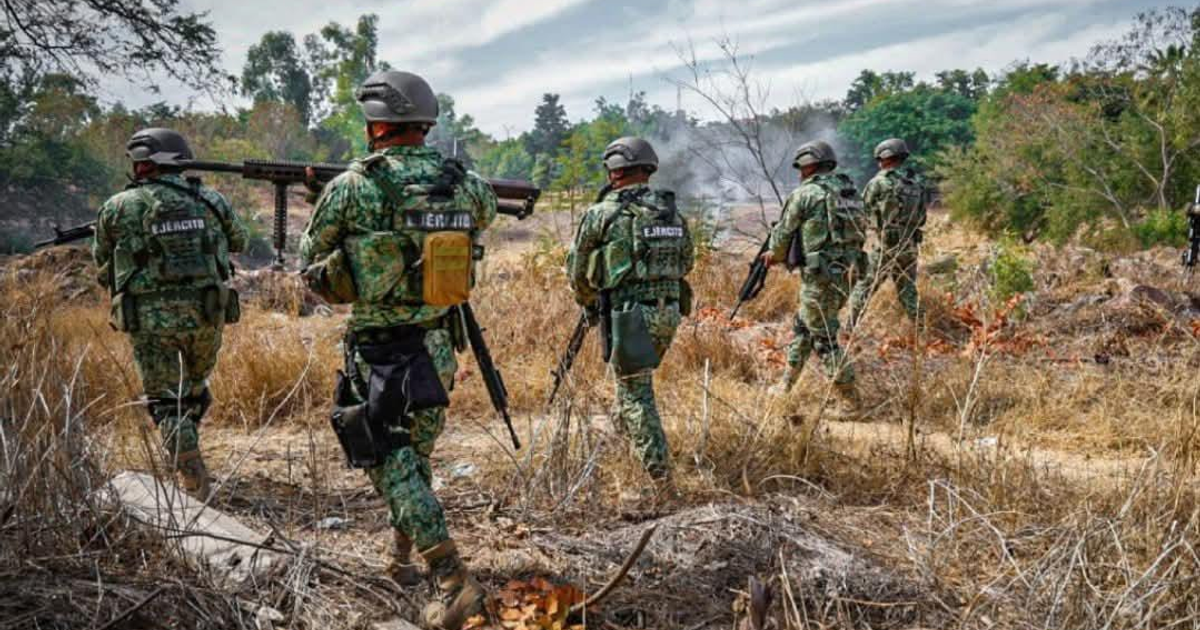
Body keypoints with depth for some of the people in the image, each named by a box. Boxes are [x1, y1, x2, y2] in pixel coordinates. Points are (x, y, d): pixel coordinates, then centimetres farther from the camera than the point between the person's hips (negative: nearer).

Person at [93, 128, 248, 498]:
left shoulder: (119, 207, -2)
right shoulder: (210, 200, 4)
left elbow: (102, 259, 11)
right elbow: (238, 241, 21)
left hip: (150, 318, -2)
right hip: (205, 313, 2)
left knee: (165, 401, 7)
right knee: (195, 387, 23)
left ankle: (194, 483, 0)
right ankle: (184, 458, 32)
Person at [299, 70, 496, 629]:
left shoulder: (351, 188, -14)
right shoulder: (464, 183, -3)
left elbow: (310, 263, 0)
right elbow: (486, 215, 22)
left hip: (378, 350, -4)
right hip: (438, 345, 5)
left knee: (393, 462, 3)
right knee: (416, 451, 22)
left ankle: (452, 578, -8)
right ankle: (403, 556, 36)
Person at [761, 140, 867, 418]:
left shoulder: (804, 194, -9)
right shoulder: (849, 191, 12)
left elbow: (783, 234, -2)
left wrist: (774, 255, 22)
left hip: (820, 277, -8)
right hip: (847, 273, 8)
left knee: (824, 340, 0)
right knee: (802, 325, 21)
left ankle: (849, 402, 2)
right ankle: (786, 386, 30)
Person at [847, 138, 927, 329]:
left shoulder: (879, 182, -9)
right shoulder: (916, 183, 7)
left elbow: (863, 211, 1)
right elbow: (921, 219, 11)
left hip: (888, 245, -5)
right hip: (911, 246, 5)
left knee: (863, 287, 5)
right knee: (908, 291, 14)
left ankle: (849, 328, 4)